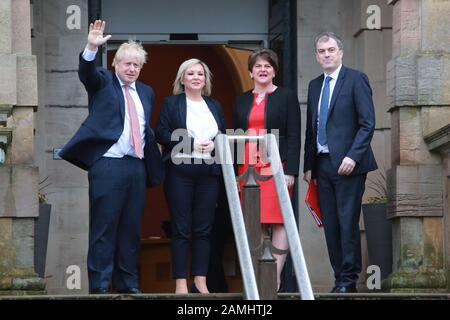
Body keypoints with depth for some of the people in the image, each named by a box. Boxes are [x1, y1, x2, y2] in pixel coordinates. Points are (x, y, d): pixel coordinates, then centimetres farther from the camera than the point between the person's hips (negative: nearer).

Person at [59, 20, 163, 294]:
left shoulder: (146, 92, 18)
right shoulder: (103, 82, 4)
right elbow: (87, 73, -17)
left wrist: (154, 151, 9)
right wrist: (92, 48, -35)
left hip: (137, 166, 5)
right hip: (108, 164, -5)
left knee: (131, 228, 7)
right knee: (104, 227, -6)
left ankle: (128, 283, 12)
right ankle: (100, 285, -5)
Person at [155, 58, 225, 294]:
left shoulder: (215, 106, 19)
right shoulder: (171, 103, 7)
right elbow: (161, 133, -3)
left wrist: (215, 144, -6)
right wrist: (190, 144, -13)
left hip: (209, 172, 4)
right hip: (180, 171, -4)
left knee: (204, 229, 2)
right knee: (181, 229, -5)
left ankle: (200, 282, 4)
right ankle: (180, 283, -4)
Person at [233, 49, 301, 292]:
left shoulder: (287, 97, 4)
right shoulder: (241, 101, 16)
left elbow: (294, 136, -2)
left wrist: (289, 171, -11)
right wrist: (235, 173, 9)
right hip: (248, 169, 4)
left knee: (278, 221, -7)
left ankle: (276, 275, -7)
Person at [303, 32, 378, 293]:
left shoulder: (356, 79, -3)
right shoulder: (315, 85, 17)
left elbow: (368, 123, -9)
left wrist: (353, 156, -17)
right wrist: (309, 165, 13)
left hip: (347, 164, -6)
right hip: (322, 164, 6)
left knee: (348, 222, -7)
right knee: (330, 225, 4)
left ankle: (349, 279, -3)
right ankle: (340, 277, 8)